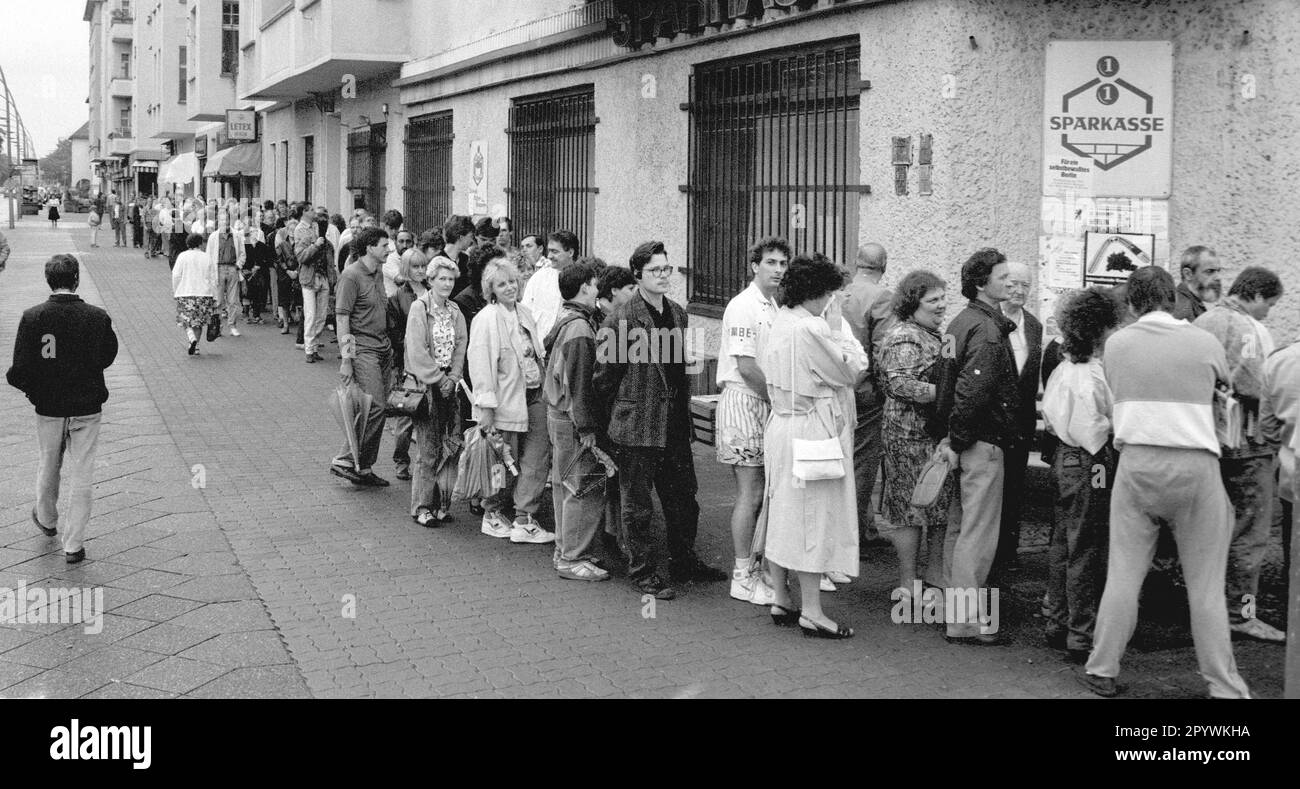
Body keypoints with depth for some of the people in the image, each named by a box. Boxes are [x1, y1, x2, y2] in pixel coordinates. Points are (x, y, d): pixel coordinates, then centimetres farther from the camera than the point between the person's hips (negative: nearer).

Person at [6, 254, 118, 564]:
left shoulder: (32, 317, -13)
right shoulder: (97, 317, -11)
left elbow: (20, 369, -13)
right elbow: (108, 357, 4)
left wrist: (32, 388, 7)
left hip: (48, 407, 1)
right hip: (87, 408, -1)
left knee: (48, 469, 23)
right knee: (81, 477, 6)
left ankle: (46, 520, 46)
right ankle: (74, 545, 9)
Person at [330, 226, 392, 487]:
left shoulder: (378, 273, 14)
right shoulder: (352, 275, -11)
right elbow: (342, 317, -13)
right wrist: (345, 359, -17)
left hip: (382, 347, 8)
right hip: (362, 349, -8)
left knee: (378, 408, 8)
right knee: (375, 407, -14)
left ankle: (364, 468, 15)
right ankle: (346, 462, -4)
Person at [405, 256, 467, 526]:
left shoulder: (455, 311, 12)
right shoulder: (419, 308, -6)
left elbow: (461, 347, 9)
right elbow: (417, 352, -11)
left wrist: (452, 379, -4)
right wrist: (438, 380, -12)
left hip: (449, 384, 5)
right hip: (425, 383, -5)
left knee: (450, 447, 2)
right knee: (428, 448, -5)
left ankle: (442, 503, 11)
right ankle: (422, 507, 3)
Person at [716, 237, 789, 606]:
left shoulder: (773, 307, 16)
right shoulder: (743, 306, -13)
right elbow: (747, 367, -17)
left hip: (767, 405, 9)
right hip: (743, 402, -9)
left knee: (759, 493, 12)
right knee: (750, 494, -5)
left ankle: (752, 566, 21)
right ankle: (743, 577, 2)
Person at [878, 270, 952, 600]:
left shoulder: (931, 334, 16)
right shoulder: (905, 338, -16)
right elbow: (901, 384, -25)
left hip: (935, 432, 10)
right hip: (910, 433, -10)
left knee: (941, 501, 14)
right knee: (911, 505, -2)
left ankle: (935, 572, 26)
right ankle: (907, 585, 7)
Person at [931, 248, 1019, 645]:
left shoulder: (960, 322, 14)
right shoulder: (987, 331, -16)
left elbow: (946, 384, 14)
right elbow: (971, 391, -24)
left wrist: (946, 436, 12)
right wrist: (957, 441, -17)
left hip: (961, 442, 10)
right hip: (983, 441, -10)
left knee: (958, 526, 16)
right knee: (979, 532, -5)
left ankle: (955, 608, 25)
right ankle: (966, 621, -2)